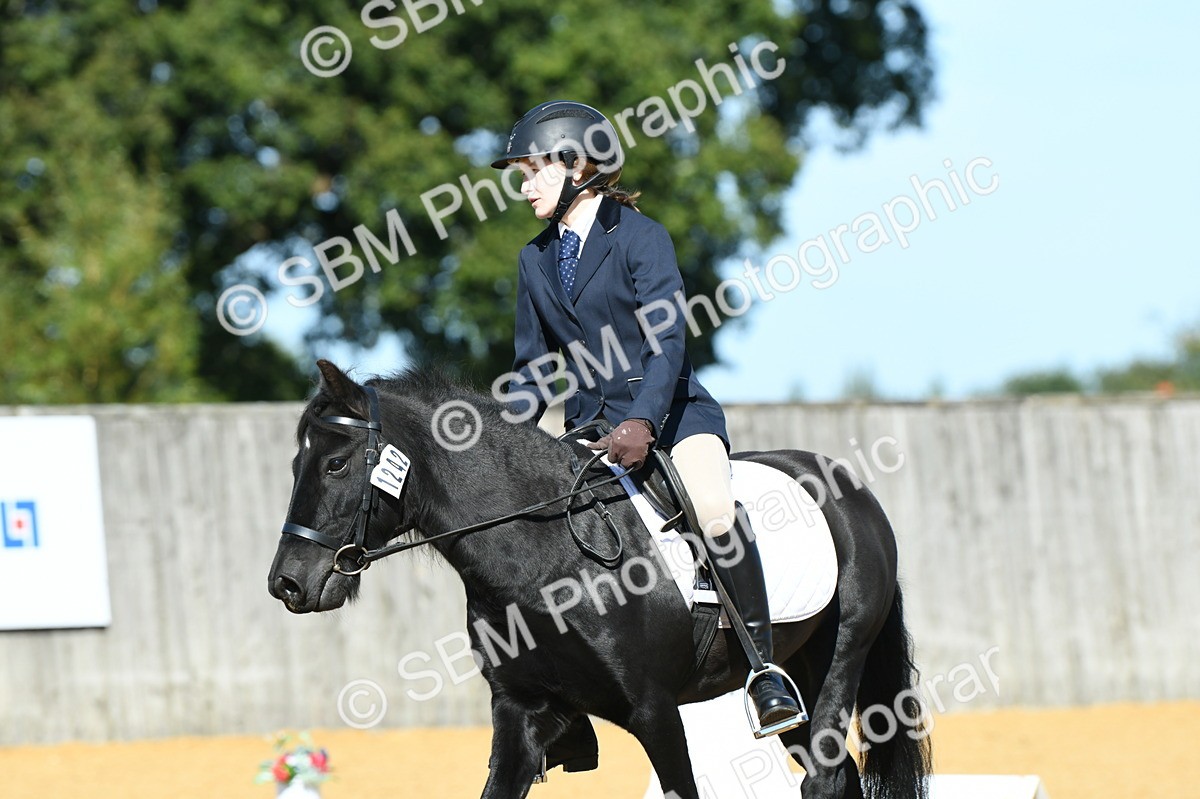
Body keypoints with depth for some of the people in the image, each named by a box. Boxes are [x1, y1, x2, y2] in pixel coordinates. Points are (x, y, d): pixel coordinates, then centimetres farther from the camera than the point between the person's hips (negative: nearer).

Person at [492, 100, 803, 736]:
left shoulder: (640, 237, -7)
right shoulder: (536, 260, 12)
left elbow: (667, 340, -17)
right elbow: (532, 368, 16)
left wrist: (642, 423, -32)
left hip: (668, 407, -6)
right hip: (591, 423, 6)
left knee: (713, 507, -32)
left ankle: (764, 668, -27)